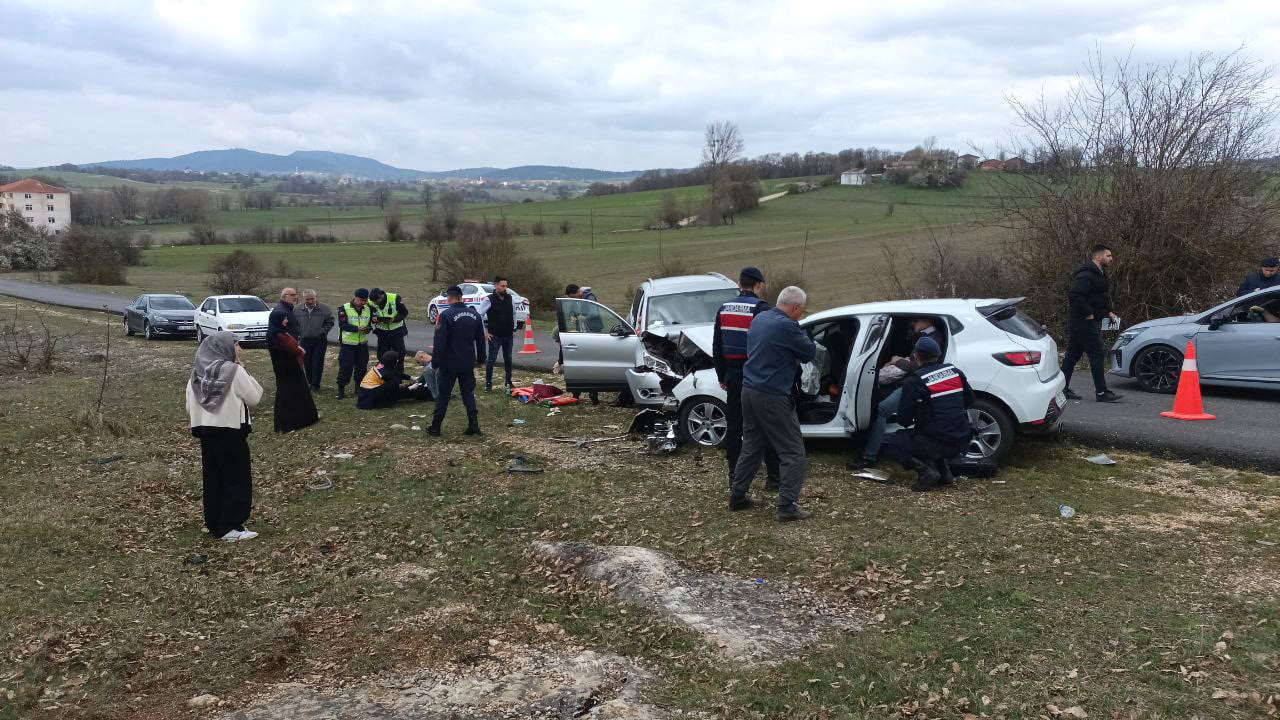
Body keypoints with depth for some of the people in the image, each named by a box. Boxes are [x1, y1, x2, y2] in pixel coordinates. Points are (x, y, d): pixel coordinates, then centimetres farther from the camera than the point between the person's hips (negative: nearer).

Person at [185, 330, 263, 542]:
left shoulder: (197, 373, 4)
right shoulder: (234, 371, -15)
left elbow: (190, 407, 8)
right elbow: (254, 398, -8)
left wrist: (198, 425, 20)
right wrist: (244, 372, -3)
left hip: (205, 432, 6)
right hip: (232, 433, -6)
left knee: (212, 480, 14)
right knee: (237, 480, 3)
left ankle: (214, 525, 21)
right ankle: (231, 527, 3)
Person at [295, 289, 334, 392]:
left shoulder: (324, 308, -5)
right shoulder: (297, 310, 1)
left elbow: (330, 322, 3)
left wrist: (323, 332, -7)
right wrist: (298, 337, 3)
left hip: (320, 341, -2)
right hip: (305, 341, 2)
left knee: (318, 363, -1)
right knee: (307, 363, 8)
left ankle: (315, 385, 8)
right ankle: (310, 382, 23)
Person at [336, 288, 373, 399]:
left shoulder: (368, 309, 7)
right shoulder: (344, 308, -8)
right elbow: (343, 324, -16)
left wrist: (368, 329, -10)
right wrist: (357, 328, -29)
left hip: (362, 344, 5)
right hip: (347, 344, -5)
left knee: (361, 367, 9)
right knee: (345, 367, -4)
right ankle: (341, 389, 6)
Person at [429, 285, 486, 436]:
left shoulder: (446, 315, -15)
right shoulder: (475, 315, 5)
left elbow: (440, 342, -15)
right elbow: (481, 340, 13)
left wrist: (435, 363, -9)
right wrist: (480, 359, 22)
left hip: (448, 364, -4)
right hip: (468, 364, 5)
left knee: (443, 395, 5)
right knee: (468, 394, 12)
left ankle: (435, 427, 12)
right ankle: (473, 425, 5)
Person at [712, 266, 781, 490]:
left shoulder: (724, 309, 7)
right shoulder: (760, 309, -12)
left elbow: (716, 347, 12)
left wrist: (722, 377, 19)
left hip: (733, 377, 5)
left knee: (734, 426, 10)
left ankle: (734, 475, 14)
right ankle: (773, 476, 7)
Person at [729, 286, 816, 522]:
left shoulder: (759, 319, 10)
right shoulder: (786, 326, -18)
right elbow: (810, 352, -7)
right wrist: (800, 333, 9)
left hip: (749, 391, 9)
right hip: (772, 398, -9)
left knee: (751, 447, 19)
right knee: (793, 452, 0)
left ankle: (737, 496, 23)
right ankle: (787, 506, -1)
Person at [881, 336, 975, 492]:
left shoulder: (913, 381, -12)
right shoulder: (954, 371, 6)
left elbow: (903, 420, -7)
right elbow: (969, 401, 18)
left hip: (940, 444, -6)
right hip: (963, 441, 6)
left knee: (890, 445, 8)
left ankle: (926, 472, -9)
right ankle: (944, 472, 20)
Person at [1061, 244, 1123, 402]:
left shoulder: (1099, 274, 18)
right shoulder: (1086, 275, -17)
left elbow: (1101, 299, 28)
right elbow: (1074, 295, -28)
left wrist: (1108, 312, 13)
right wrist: (1088, 314, -23)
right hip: (1083, 322, -11)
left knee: (1073, 355, 12)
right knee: (1096, 354, -9)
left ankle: (1062, 389, 16)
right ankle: (1101, 392, -6)